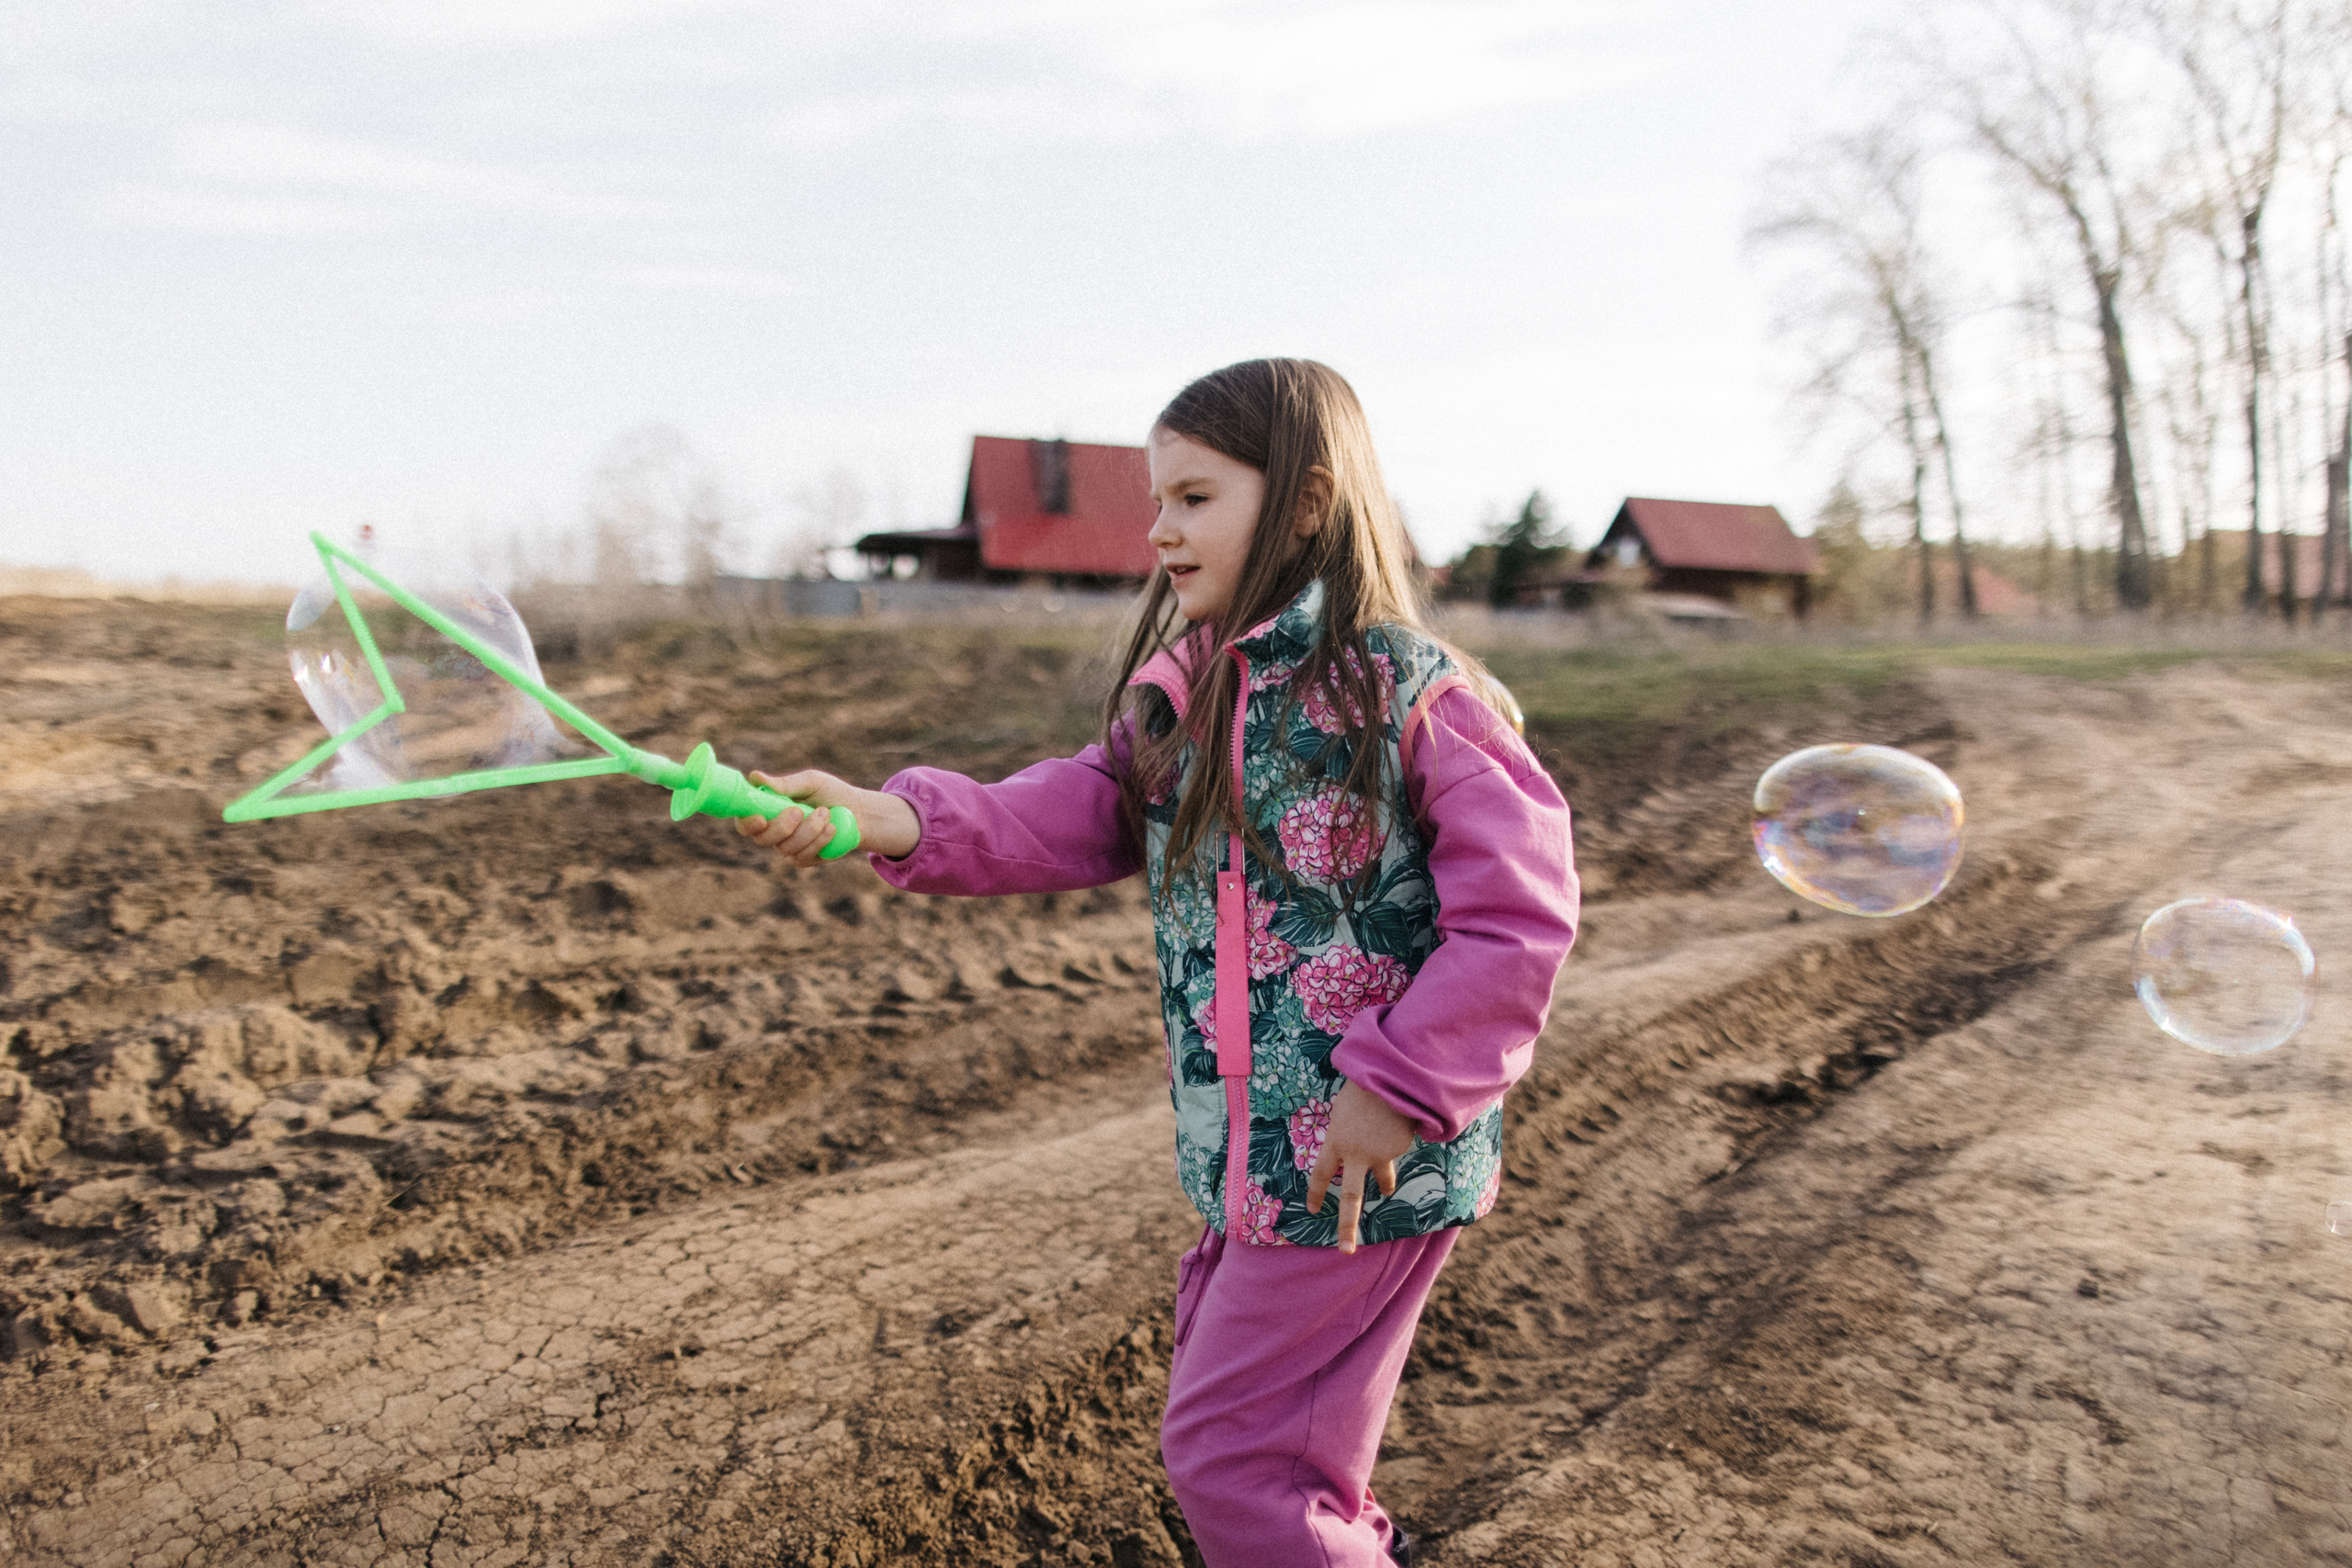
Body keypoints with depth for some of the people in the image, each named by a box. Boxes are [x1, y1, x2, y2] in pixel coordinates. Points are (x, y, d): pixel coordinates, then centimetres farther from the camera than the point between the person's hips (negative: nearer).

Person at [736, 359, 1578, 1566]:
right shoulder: (1179, 695, 8)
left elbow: (1517, 913, -16)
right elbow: (1076, 814, -5)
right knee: (1228, 1416, 22)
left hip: (1371, 1163, -8)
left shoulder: (1412, 693, -15)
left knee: (1227, 1455, 0)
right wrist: (895, 820, -20)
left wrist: (1398, 1089, -19)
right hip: (1243, 1156, 8)